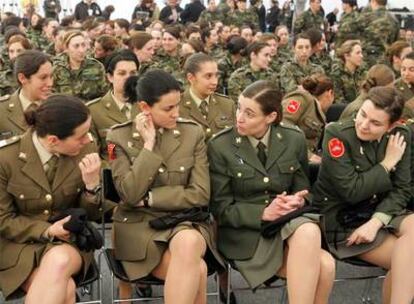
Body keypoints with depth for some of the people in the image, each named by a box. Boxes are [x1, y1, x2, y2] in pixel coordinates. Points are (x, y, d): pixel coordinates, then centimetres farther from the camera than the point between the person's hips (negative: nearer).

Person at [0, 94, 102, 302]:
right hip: (19, 243, -2)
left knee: (59, 262, -34)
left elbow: (90, 214, 1)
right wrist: (48, 231, -19)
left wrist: (92, 184, -19)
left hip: (68, 239, 3)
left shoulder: (85, 150, -8)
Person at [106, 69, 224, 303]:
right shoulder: (120, 137, -2)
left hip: (185, 221, 2)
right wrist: (148, 145, -14)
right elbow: (130, 194, -14)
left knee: (189, 243, -36)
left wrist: (148, 198, -10)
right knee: (197, 269, -30)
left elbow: (200, 195, -5)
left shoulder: (193, 132, 1)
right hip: (140, 225, -2)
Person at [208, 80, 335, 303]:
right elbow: (222, 209, -5)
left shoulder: (294, 140, 4)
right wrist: (263, 213, -20)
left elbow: (301, 191, 13)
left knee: (309, 231, -34)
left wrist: (295, 202, -12)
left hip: (288, 223, 4)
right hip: (245, 232, -4)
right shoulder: (220, 146, -6)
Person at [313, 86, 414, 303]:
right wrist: (387, 164, -14)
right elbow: (352, 192, -20)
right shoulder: (337, 135, -16)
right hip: (342, 222, -5)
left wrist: (376, 221, -18)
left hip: (381, 214, 5)